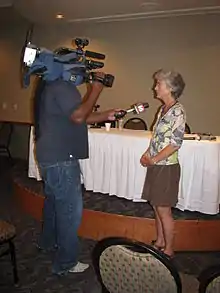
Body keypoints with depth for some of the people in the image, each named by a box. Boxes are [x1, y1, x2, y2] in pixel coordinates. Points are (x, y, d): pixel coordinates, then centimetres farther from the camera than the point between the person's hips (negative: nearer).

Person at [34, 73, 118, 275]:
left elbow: (78, 115, 15)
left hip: (51, 156, 11)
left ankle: (48, 242, 43)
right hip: (60, 159, -11)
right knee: (70, 208, -2)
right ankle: (66, 263, 10)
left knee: (54, 200, 24)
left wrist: (106, 116, 7)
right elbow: (78, 116, -25)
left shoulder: (53, 85, 16)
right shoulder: (61, 87, -17)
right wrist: (96, 90, -15)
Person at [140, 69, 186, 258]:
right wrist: (147, 154, 3)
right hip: (156, 166, 8)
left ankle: (169, 250, 20)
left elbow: (176, 142, -20)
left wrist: (153, 160, -15)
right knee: (157, 207, 17)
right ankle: (159, 242, 34)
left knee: (164, 210, 3)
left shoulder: (178, 111, -15)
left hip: (167, 167, -8)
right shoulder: (163, 109, 10)